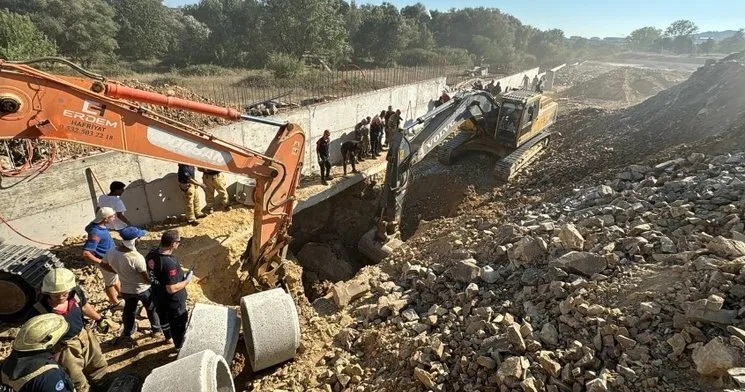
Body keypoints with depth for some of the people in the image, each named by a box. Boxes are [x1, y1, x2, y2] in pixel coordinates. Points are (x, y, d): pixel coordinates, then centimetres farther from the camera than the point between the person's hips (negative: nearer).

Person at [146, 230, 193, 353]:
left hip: (158, 297, 8)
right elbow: (172, 289, -32)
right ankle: (180, 347, 39)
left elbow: (150, 274, 5)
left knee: (163, 318, 32)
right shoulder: (170, 263, -38)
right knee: (179, 325, 18)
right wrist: (187, 280, -18)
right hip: (173, 302, -8)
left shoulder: (151, 255, -12)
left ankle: (168, 336, 58)